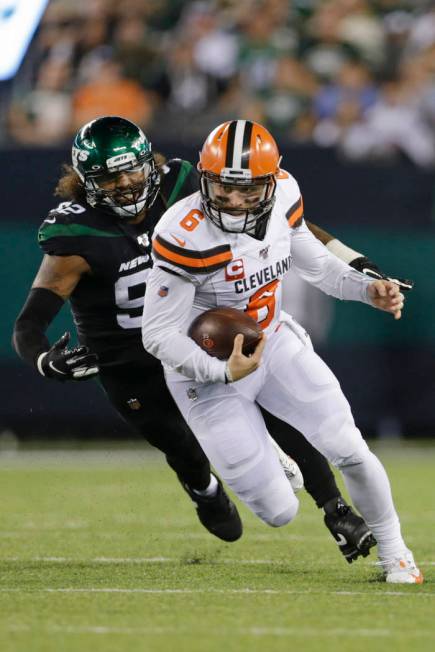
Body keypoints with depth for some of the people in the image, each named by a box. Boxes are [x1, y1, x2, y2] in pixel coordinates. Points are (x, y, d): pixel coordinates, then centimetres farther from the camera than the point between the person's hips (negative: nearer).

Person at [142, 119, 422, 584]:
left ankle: (392, 549, 21)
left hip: (273, 341, 5)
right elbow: (158, 335, -24)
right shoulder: (186, 235, -31)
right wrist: (224, 372, -36)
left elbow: (312, 262, 7)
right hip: (210, 372, -5)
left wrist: (368, 290, -9)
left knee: (348, 449, -5)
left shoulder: (282, 194, -13)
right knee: (280, 513, -3)